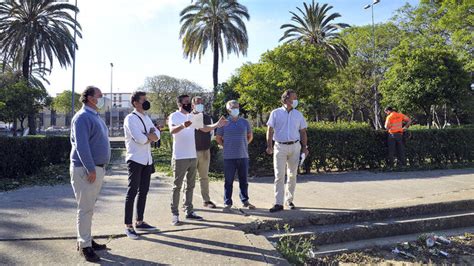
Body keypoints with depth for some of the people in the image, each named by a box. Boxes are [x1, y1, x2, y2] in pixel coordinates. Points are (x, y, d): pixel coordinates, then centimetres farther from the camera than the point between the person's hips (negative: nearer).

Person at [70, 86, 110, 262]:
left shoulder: (95, 116, 17)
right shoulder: (82, 117, -13)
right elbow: (81, 145, -20)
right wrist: (90, 169, -23)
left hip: (98, 168, 9)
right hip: (86, 169, -9)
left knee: (89, 207, 16)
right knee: (85, 208, -3)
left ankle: (85, 240, 26)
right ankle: (84, 246, 6)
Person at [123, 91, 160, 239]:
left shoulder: (146, 118, 15)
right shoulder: (130, 118, -10)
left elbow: (157, 135, 7)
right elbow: (140, 139, -21)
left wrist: (147, 136, -13)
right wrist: (150, 136, -3)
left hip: (147, 160, 8)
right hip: (135, 160, -8)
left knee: (143, 191, 12)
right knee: (132, 192, -3)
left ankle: (139, 222, 24)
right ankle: (128, 226, 4)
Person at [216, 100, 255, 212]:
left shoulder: (245, 122, 6)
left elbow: (250, 136, 18)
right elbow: (218, 138, 8)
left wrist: (244, 146, 13)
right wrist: (226, 146, 6)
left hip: (243, 156, 2)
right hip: (229, 157, -2)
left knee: (244, 181, 10)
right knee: (228, 181, 3)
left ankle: (245, 201, 22)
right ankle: (227, 203, 12)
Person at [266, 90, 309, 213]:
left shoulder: (298, 114, 9)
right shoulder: (276, 113, 2)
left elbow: (303, 132, 12)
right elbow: (270, 130, -1)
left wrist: (305, 147, 5)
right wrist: (269, 145, -11)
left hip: (295, 147, 3)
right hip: (280, 147, -3)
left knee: (292, 175, 8)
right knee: (279, 175, -5)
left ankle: (289, 200, 22)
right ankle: (278, 203, -3)